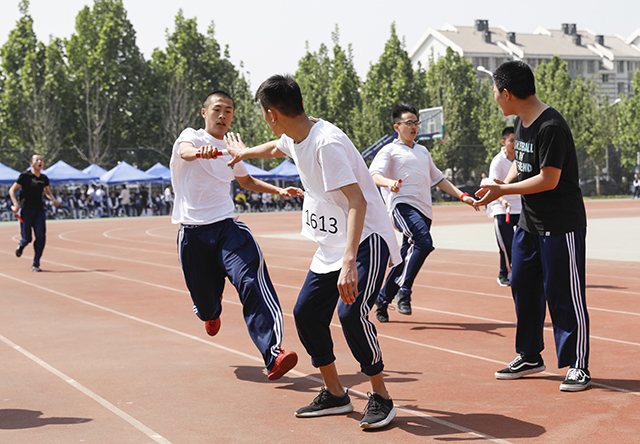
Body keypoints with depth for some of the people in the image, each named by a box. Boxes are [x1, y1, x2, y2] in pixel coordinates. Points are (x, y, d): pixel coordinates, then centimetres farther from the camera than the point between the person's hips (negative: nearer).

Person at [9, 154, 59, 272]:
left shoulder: (44, 178, 8)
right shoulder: (25, 176, -6)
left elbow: (47, 192, 25)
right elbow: (12, 190, -3)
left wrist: (53, 200, 3)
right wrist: (15, 204, -17)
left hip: (39, 210, 4)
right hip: (26, 210, -4)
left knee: (41, 237, -10)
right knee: (27, 239, -2)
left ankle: (35, 264, 0)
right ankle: (21, 246, 37)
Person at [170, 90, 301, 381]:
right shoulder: (191, 136, 0)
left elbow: (247, 181, 36)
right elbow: (186, 151, -27)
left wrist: (279, 190, 22)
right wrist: (201, 152, -51)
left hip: (227, 226, 2)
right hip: (193, 233, -2)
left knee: (251, 283, -23)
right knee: (205, 302, 6)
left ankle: (273, 354, -33)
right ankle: (211, 311, 48)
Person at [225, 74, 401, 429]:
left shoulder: (327, 143, -25)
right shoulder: (294, 138, 4)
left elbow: (357, 202, -32)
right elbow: (274, 148, 31)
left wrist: (349, 262, -42)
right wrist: (244, 152, 52)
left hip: (366, 240, -9)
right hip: (331, 246, 9)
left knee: (351, 313, -24)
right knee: (306, 312, 5)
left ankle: (381, 397, -6)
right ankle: (335, 394, 19)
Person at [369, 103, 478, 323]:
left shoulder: (423, 151, 26)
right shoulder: (389, 151, 5)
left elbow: (438, 179, 34)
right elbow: (374, 175, -11)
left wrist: (462, 195, 24)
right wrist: (389, 182, -33)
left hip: (423, 210, 7)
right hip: (403, 206, -7)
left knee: (407, 258, 5)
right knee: (424, 241, -29)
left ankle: (382, 300, 19)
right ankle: (404, 290, -18)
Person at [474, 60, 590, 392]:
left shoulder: (551, 127, -21)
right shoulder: (521, 122, 8)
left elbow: (548, 179, -23)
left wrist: (503, 190, -16)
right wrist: (501, 185, -2)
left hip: (561, 225, -9)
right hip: (528, 223, 9)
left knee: (565, 295, -3)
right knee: (523, 288, 13)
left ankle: (578, 367, 7)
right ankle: (529, 357, 26)